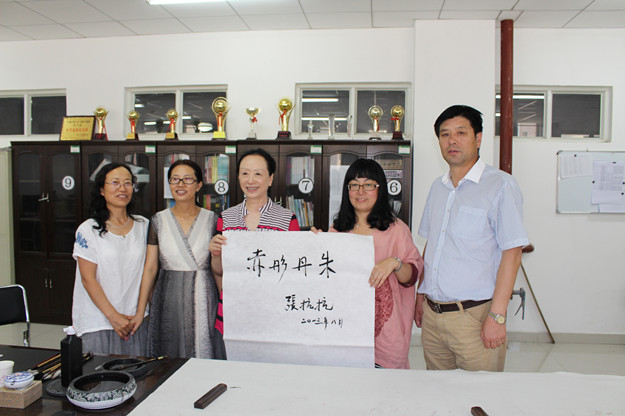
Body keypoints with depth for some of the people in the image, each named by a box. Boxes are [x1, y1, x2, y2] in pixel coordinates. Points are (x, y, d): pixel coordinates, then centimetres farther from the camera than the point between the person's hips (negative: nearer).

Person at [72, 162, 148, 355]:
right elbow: (88, 279, -7)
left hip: (137, 320, 3)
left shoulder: (143, 226, 7)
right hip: (98, 325, -2)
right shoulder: (88, 230, -3)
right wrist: (113, 316, -12)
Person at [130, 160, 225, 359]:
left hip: (203, 298, -1)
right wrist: (140, 312, 2)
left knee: (204, 356, 2)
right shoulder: (158, 220, 5)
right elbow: (150, 267, 4)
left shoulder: (212, 219, 2)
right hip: (168, 299, 1)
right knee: (167, 362, 6)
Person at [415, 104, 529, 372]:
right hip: (432, 313, 6)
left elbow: (511, 252, -12)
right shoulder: (438, 188, 13)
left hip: (474, 315, -6)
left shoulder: (500, 185, -8)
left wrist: (497, 316, -16)